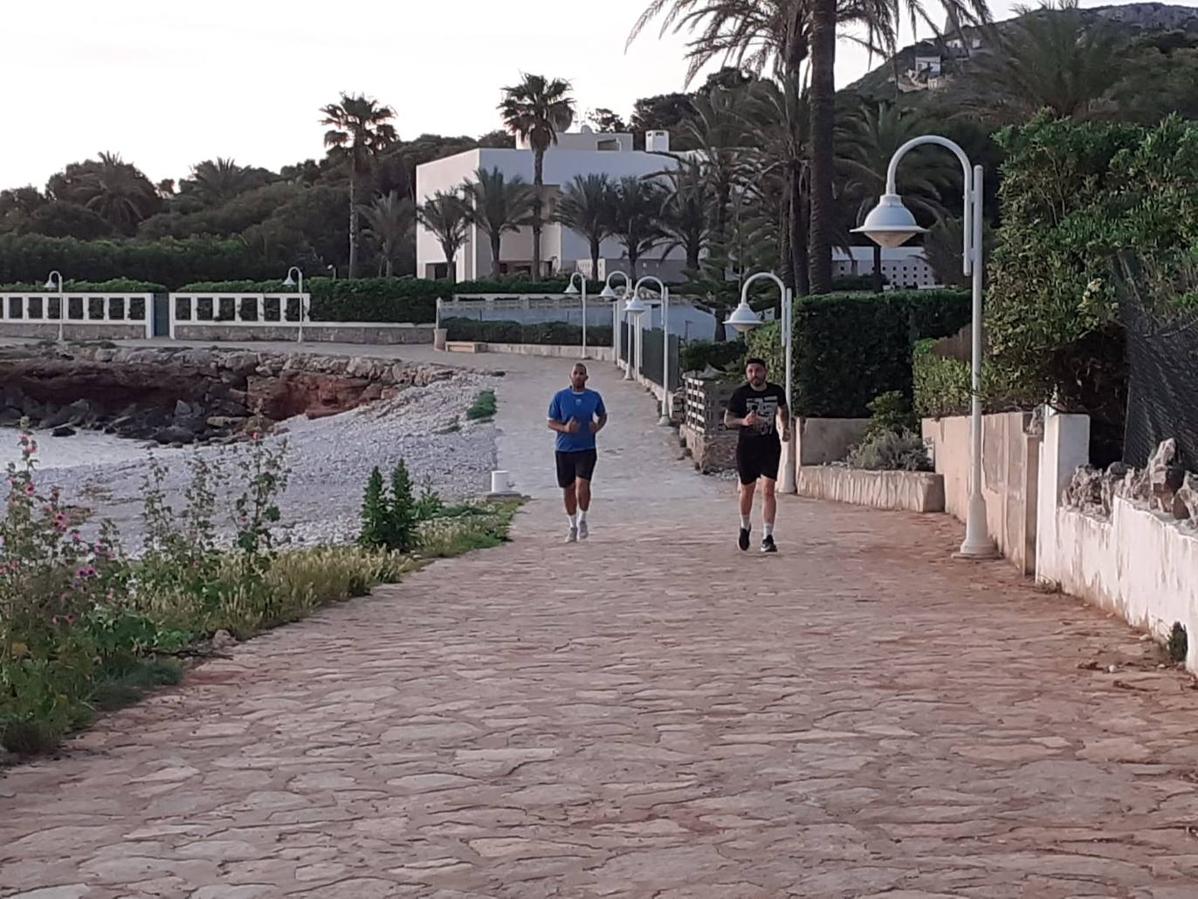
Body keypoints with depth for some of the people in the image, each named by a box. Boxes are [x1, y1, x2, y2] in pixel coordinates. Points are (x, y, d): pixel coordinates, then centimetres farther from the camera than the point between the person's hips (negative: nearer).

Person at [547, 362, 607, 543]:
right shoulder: (559, 397, 0)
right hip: (564, 449, 1)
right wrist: (565, 428, -17)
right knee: (568, 489, 7)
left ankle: (582, 520, 6)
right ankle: (573, 526, 23)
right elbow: (551, 422, 3)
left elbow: (603, 415, 20)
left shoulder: (594, 397, 3)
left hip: (586, 449, -1)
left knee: (582, 485, -16)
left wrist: (598, 427, -2)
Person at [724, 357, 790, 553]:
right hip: (746, 447, 0)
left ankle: (768, 537, -8)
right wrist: (743, 421, -25)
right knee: (747, 491, 11)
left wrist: (785, 427, 4)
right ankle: (745, 527, 38)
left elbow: (783, 410, 21)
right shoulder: (740, 394, -8)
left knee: (768, 490, -10)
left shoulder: (776, 391, -1)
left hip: (770, 446, 0)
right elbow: (727, 420, -6)